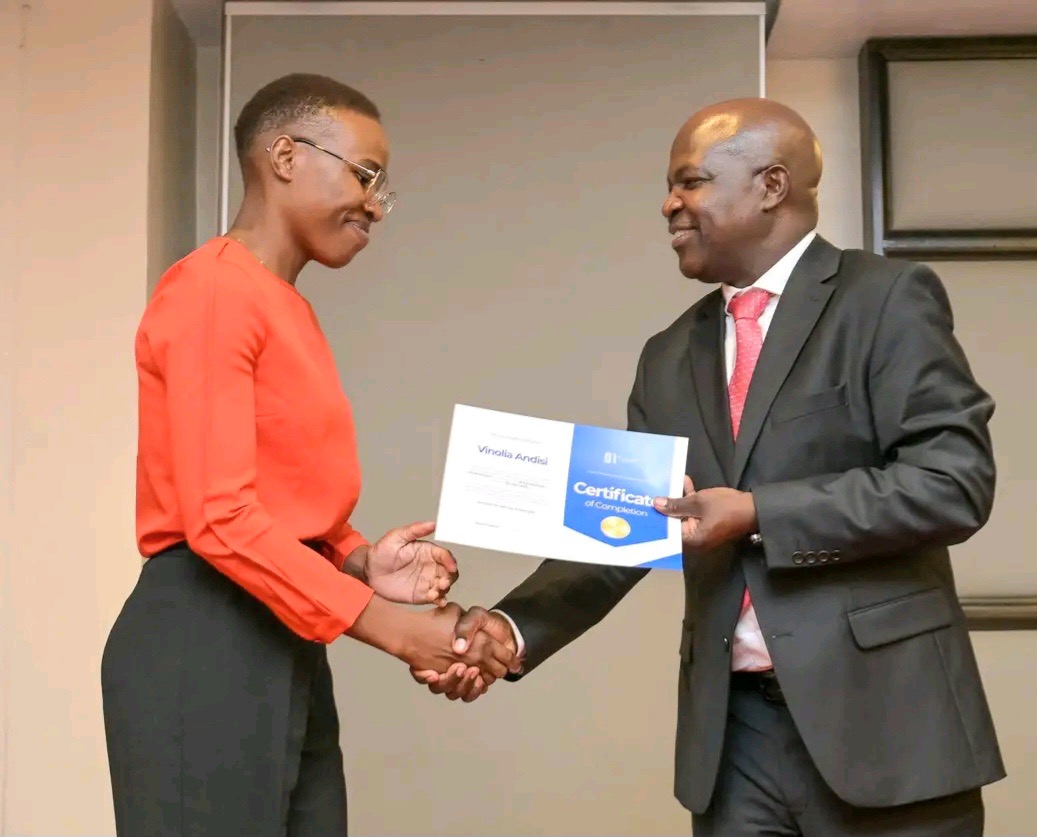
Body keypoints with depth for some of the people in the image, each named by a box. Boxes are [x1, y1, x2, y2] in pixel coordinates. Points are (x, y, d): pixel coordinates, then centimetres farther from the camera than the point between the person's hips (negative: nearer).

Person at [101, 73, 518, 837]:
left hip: (284, 649, 9)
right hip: (203, 646, -9)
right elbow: (220, 518, -19)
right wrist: (389, 628, -18)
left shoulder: (290, 310, 15)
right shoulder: (213, 293, -12)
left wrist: (362, 562, -4)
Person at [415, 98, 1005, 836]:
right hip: (733, 726, 5)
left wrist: (759, 514, -18)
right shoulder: (671, 355, 14)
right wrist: (516, 625, -7)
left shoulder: (888, 299, -3)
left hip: (880, 716, -5)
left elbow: (954, 480, -13)